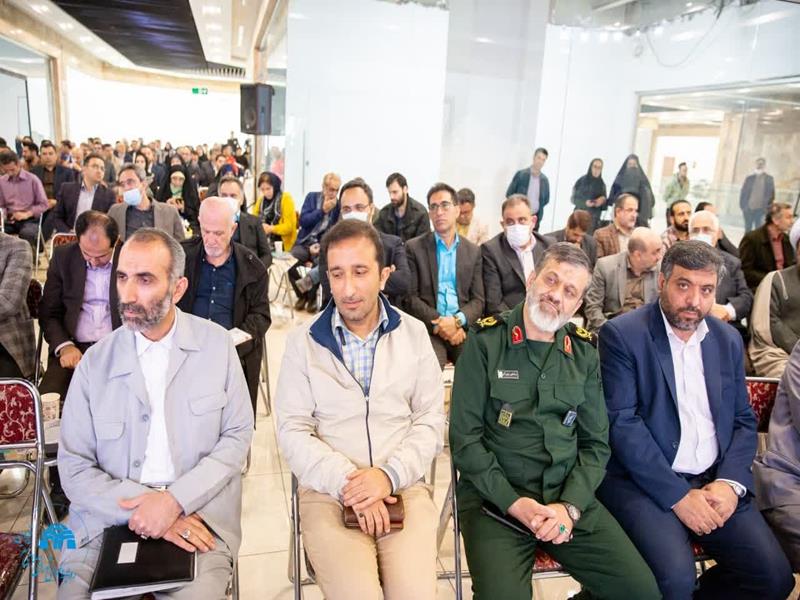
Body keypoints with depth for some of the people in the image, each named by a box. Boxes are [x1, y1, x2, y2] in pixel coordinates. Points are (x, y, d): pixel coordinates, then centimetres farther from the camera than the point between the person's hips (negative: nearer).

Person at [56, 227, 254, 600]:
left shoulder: (217, 344, -2)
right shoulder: (95, 362, 0)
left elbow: (238, 435, -1)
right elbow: (74, 467, -1)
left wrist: (175, 500, -13)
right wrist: (144, 507, -14)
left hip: (198, 515, -1)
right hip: (109, 518, 1)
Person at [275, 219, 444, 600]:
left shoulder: (414, 334, 5)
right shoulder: (302, 341, 1)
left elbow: (431, 421, 3)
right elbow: (292, 431, -3)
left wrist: (390, 475, -12)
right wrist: (347, 483, -14)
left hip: (403, 488, 1)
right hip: (328, 492, -1)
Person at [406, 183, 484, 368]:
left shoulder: (473, 251, 13)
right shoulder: (414, 247, 6)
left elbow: (478, 300, 8)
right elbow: (411, 297, 0)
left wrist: (457, 321, -11)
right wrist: (438, 323, -13)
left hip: (462, 327, 3)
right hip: (428, 328, -3)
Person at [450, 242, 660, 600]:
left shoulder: (584, 353, 8)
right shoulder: (485, 341, -5)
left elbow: (596, 443, 7)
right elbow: (464, 437, -7)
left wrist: (569, 506, -9)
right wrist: (513, 503, -14)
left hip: (569, 498, 4)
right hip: (494, 498, -4)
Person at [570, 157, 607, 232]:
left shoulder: (602, 184, 9)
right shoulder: (582, 180, 0)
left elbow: (604, 206, 13)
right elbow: (574, 198, -2)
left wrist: (603, 200, -9)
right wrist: (585, 203, -19)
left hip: (594, 219, 2)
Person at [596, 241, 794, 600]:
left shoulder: (728, 340, 11)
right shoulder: (622, 335, -8)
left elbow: (744, 420, 12)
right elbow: (621, 423, -14)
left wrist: (731, 482, -6)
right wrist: (678, 495, -17)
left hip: (716, 481, 6)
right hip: (645, 481, -5)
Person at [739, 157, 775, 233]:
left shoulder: (769, 179, 4)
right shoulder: (749, 178, 7)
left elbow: (771, 194, 3)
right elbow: (743, 192, 7)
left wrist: (767, 207, -6)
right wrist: (742, 206, -1)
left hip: (760, 209, -2)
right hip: (748, 208, 2)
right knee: (748, 229, 8)